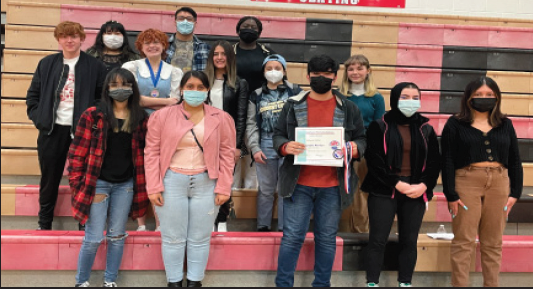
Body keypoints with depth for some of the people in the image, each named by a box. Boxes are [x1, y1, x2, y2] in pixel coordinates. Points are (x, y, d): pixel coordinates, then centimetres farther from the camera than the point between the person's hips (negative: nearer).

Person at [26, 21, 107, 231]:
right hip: (52, 129, 3)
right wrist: (38, 118, 0)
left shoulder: (95, 66, 1)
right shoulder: (46, 64, 9)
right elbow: (33, 95, 12)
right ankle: (44, 225, 25)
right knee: (49, 178, 11)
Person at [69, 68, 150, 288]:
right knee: (94, 239, 0)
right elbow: (77, 152, -5)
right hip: (98, 183, -3)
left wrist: (143, 186, 3)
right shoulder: (92, 116, -6)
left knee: (117, 237, 13)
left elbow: (144, 154, 7)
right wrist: (79, 184, -7)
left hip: (126, 185, 3)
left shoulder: (141, 119, 3)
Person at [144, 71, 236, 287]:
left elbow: (227, 154, 2)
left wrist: (223, 187, -4)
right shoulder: (162, 116, -1)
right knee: (173, 237, 8)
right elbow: (152, 153, -1)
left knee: (200, 238, 9)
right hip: (172, 182, 0)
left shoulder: (221, 119, 1)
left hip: (206, 183, 1)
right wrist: (153, 187, -7)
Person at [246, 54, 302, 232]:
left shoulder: (295, 92, 5)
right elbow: (252, 124, 9)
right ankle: (263, 227, 19)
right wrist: (255, 148, -1)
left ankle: (284, 228, 12)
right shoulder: (257, 96, 10)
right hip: (265, 147, 2)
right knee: (266, 189, 8)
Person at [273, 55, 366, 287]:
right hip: (299, 183, -1)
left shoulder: (349, 108, 5)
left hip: (333, 186, 1)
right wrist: (285, 146, -15)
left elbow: (362, 141, 9)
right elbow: (278, 136, 7)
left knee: (327, 238, 11)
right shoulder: (293, 105, 3)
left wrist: (353, 148, -13)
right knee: (292, 237, 2)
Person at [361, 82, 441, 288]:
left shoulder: (426, 129, 11)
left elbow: (435, 162, 6)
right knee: (378, 240, -3)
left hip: (416, 191, 3)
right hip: (384, 190, -3)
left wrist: (424, 185, -10)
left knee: (409, 241, 7)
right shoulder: (379, 127, 0)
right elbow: (374, 160, -8)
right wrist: (397, 184, -15)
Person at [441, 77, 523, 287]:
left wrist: (515, 192, 4)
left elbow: (515, 161, 13)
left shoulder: (505, 125, 13)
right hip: (466, 183, -3)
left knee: (493, 243, 9)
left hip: (499, 184, 4)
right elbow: (447, 161, -2)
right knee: (464, 241, -2)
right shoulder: (455, 124, 3)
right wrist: (451, 195, -9)